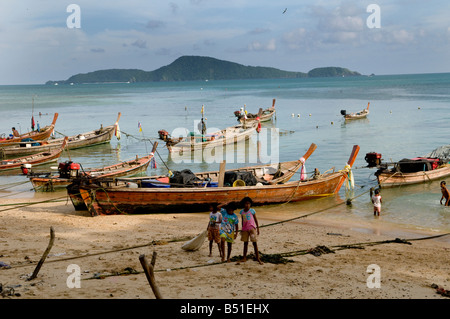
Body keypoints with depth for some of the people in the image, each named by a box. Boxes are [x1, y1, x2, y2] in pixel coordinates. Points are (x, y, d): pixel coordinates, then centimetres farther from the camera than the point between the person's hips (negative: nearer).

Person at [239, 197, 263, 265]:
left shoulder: (252, 211, -5)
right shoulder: (242, 211, 4)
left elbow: (255, 219, 1)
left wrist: (258, 228, -1)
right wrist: (242, 229, 18)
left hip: (252, 228, -3)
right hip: (245, 229, 3)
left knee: (254, 242, -6)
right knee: (245, 242, 9)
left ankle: (258, 258, -4)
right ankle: (244, 257, 16)